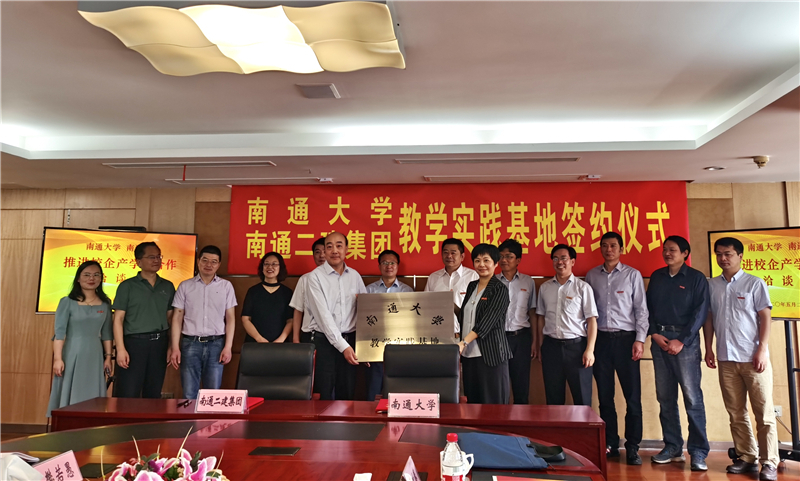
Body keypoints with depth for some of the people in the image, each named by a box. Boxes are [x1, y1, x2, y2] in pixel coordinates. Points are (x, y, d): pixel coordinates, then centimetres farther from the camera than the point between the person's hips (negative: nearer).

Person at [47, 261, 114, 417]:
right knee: (69, 394, 1)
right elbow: (59, 332, -8)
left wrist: (108, 356, 7)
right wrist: (58, 358, -13)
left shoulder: (105, 303, 6)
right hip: (72, 354, -3)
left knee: (91, 397, 6)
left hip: (95, 355, 3)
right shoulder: (67, 302, -5)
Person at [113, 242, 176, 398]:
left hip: (159, 343, 3)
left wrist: (171, 346, 6)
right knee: (128, 395, -2)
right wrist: (120, 349, -11)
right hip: (134, 342, -3)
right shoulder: (127, 286, 0)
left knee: (153, 394, 11)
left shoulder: (168, 287, 10)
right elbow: (118, 319, -3)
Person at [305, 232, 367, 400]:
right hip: (324, 340, -3)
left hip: (350, 340, 3)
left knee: (347, 394, 8)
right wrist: (343, 346, -14)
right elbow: (323, 315, -11)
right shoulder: (316, 276, -5)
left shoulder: (354, 275, 8)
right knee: (325, 394, 1)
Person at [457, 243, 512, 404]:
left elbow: (487, 322, -16)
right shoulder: (471, 286, 13)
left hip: (490, 355, -6)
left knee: (492, 401, -3)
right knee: (472, 400, 9)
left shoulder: (500, 289, -6)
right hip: (469, 354, 6)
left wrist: (464, 342, -25)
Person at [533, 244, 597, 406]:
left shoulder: (583, 287, -2)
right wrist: (539, 346, 10)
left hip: (576, 345, -3)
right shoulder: (545, 288, 8)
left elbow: (592, 320, -5)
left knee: (582, 397, 3)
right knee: (553, 397, 12)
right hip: (551, 345, 3)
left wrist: (589, 350, -11)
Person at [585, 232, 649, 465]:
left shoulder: (632, 275, 2)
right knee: (605, 395, 8)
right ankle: (610, 444, 19)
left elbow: (641, 309, 0)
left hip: (625, 338, -2)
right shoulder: (591, 276, 7)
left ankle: (632, 447, 9)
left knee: (633, 396, -1)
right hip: (600, 339, 2)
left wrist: (640, 340, -8)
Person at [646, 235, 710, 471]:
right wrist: (654, 333, -3)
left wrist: (681, 340, -13)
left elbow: (700, 312, -7)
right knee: (665, 397, 7)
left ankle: (698, 451, 1)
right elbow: (648, 306, 11)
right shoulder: (656, 276, 13)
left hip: (685, 340, -4)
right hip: (659, 340, 4)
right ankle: (672, 447, 15)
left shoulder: (696, 278, 0)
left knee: (692, 397, -5)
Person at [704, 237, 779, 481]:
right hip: (726, 359, 4)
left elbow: (765, 317, -4)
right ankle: (747, 458, 18)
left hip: (752, 357, -3)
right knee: (736, 413, 9)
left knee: (764, 412, 0)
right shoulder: (712, 285, 8)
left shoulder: (755, 283, -1)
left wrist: (762, 350, -11)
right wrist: (708, 349, 7)